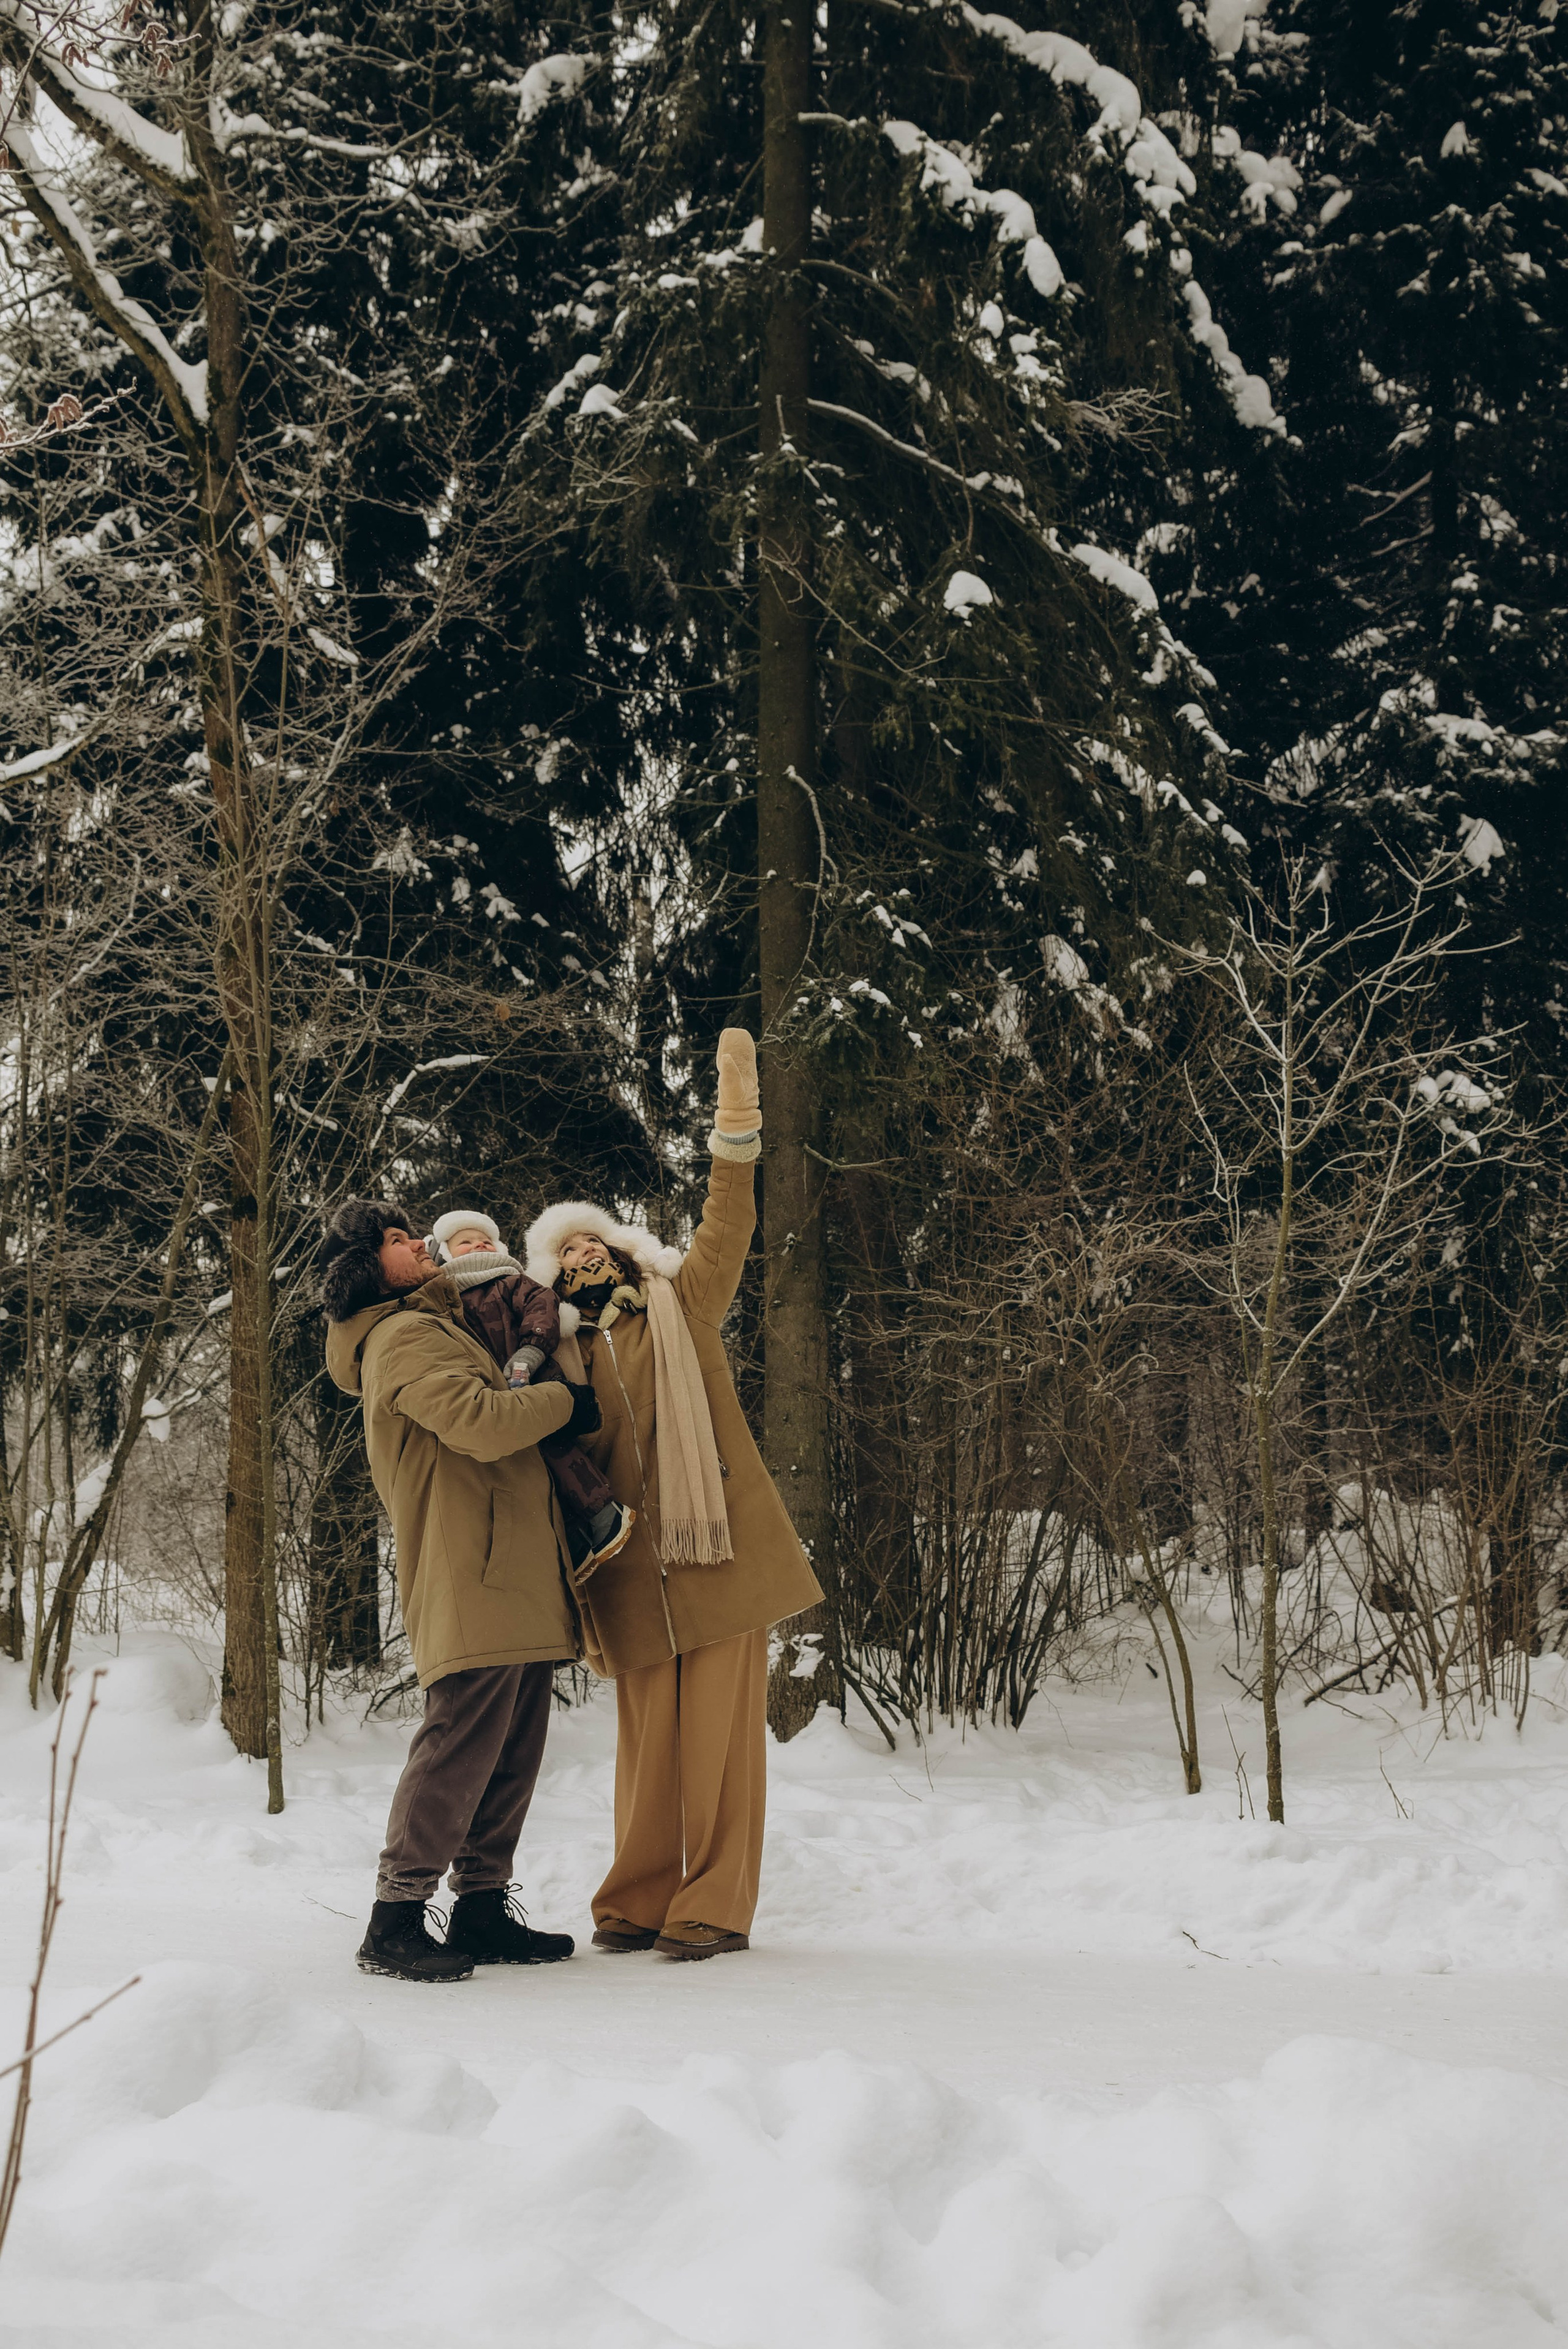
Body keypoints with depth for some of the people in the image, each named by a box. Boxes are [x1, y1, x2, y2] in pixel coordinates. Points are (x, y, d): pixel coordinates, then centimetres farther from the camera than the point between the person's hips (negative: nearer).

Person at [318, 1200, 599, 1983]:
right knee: (460, 1743, -13)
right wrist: (562, 1402, -6)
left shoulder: (438, 1328, 27)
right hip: (470, 1578, -10)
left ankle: (482, 1908, 17)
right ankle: (395, 1923, -10)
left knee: (512, 1751, 11)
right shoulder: (403, 1338, -8)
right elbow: (480, 1422, -22)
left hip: (514, 1577, 10)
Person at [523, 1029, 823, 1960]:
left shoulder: (683, 1309, 9)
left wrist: (737, 1122, -12)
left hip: (720, 1559, -2)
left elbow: (728, 1226, -2)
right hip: (636, 1582, 2)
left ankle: (715, 1906, 4)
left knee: (722, 1736, -3)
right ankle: (640, 1901, 16)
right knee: (649, 1744, 4)